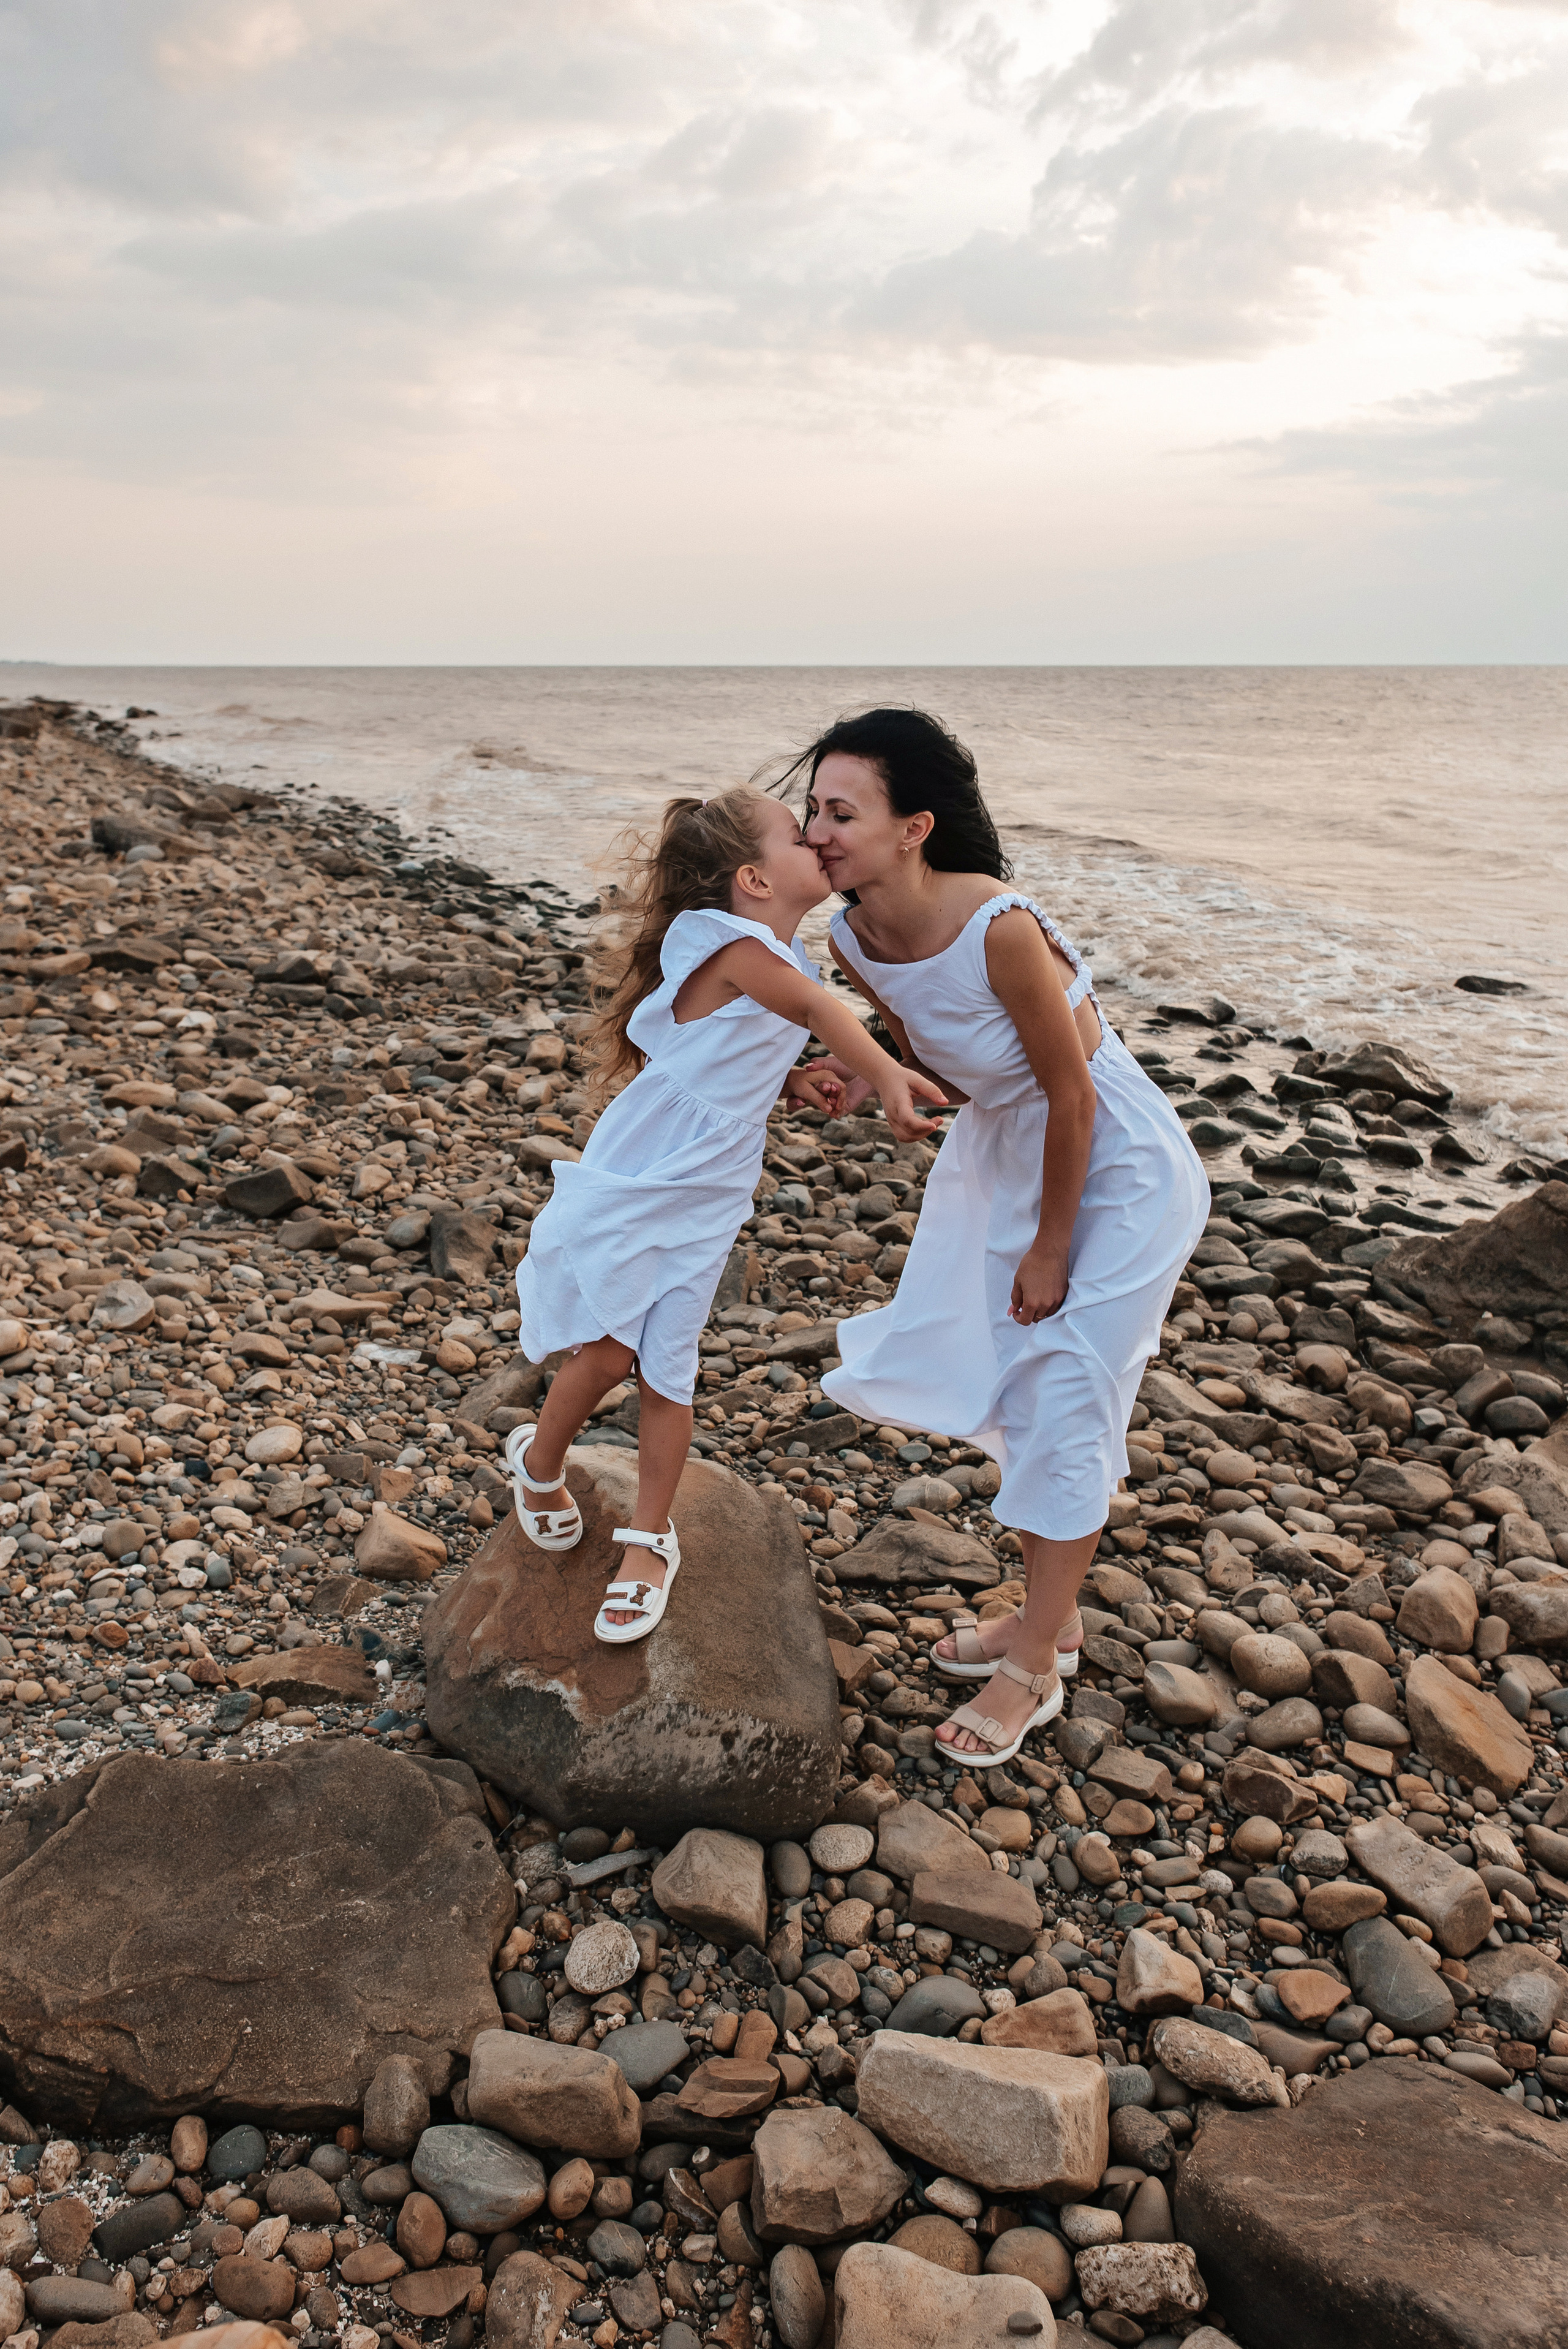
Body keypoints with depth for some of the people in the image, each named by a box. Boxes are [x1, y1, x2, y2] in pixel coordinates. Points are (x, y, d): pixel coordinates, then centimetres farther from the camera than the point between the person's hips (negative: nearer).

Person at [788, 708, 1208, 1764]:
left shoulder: (1000, 927, -34)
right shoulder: (854, 941, -11)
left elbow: (1069, 1094, -23)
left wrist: (1051, 1250, -15)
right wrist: (868, 1072, -18)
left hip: (1114, 1164, -7)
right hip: (1001, 1151, 8)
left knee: (1063, 1396, -2)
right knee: (995, 1378, 13)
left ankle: (1037, 1665, 17)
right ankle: (1054, 1615, 35)